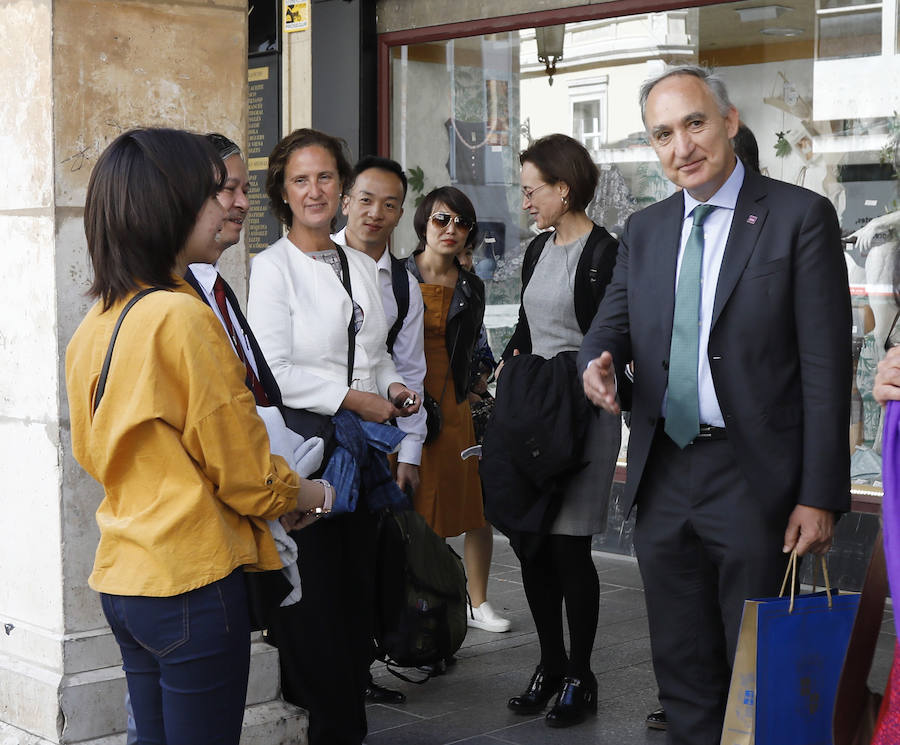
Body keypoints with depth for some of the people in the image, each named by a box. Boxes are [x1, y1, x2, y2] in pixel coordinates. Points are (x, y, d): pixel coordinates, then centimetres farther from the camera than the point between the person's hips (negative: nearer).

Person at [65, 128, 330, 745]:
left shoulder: (96, 323, 6)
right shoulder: (182, 317, -19)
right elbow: (245, 474, -13)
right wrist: (310, 494, 8)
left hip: (121, 577, 8)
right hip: (193, 580, -8)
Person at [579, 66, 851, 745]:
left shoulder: (801, 217, -6)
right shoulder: (644, 230, 11)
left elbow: (826, 365, -9)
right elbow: (613, 324, 12)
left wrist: (820, 497, -14)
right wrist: (599, 361, -15)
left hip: (755, 481, -5)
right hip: (664, 479, 5)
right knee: (681, 666, 14)